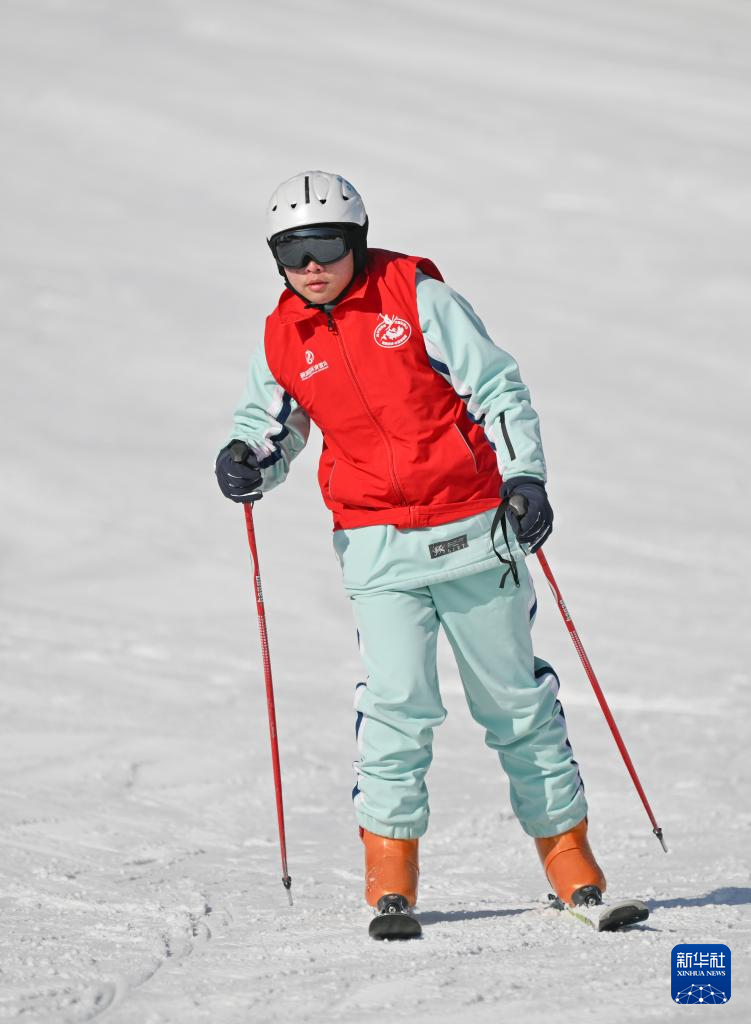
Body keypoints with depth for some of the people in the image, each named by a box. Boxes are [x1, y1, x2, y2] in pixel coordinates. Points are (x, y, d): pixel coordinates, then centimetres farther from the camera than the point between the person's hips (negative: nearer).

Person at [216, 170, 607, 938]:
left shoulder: (415, 296, -5)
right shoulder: (284, 339, 3)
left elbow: (496, 386, -4)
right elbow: (268, 424, 15)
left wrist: (522, 476, -14)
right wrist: (246, 462, -8)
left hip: (471, 528, -1)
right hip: (377, 542, 1)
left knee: (514, 698, 7)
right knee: (397, 698, -14)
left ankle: (567, 851, 18)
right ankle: (390, 870, -5)